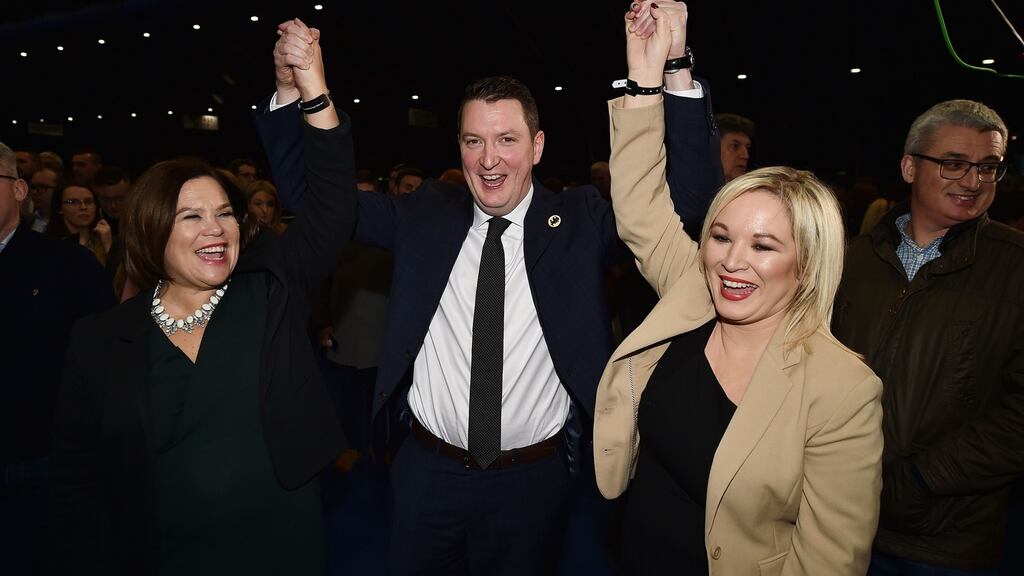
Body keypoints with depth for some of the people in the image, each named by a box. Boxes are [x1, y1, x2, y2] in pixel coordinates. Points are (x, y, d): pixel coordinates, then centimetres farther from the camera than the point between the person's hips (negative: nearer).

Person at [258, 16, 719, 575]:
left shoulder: (580, 221, -7)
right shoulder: (424, 214, -3)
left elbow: (691, 193, -15)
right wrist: (290, 89, -16)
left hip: (532, 480, -1)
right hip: (427, 469, 2)